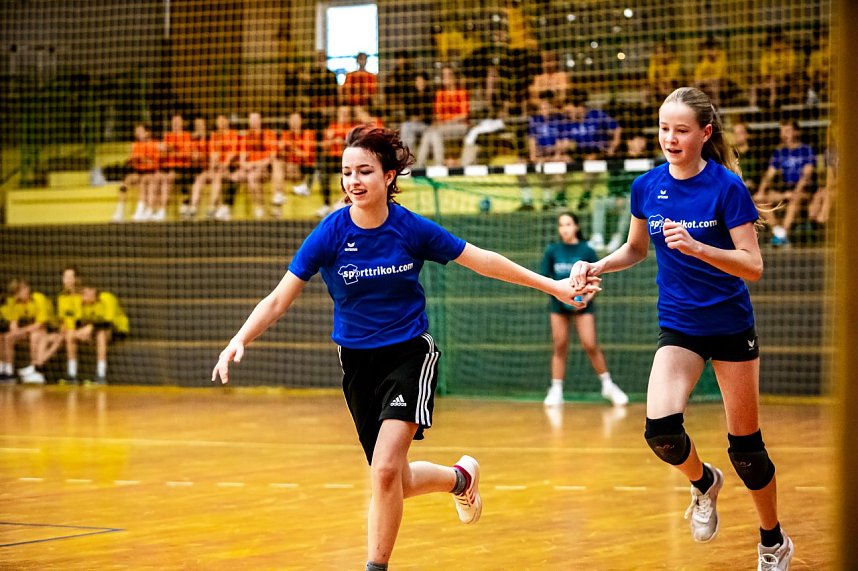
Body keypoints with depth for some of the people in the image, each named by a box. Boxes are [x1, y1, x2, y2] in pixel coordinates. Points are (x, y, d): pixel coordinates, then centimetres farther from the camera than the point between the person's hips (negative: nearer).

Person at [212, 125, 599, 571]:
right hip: (357, 362, 2)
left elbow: (482, 261, -1)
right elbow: (278, 300, -12)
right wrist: (240, 340, -28)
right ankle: (461, 477, 41)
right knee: (394, 481, 10)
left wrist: (552, 285, 1)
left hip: (410, 354, -2)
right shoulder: (329, 234, -13)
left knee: (385, 471, -20)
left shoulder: (413, 229, -13)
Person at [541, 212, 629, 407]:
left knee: (590, 345, -9)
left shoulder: (587, 251, -4)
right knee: (560, 347, 1)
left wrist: (587, 297, -17)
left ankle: (608, 385, 6)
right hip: (559, 304, 2)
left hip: (582, 304, -2)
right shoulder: (552, 251, 0)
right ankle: (556, 391, 7)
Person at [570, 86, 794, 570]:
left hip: (731, 326, -3)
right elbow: (636, 249, 14)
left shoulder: (727, 187, -16)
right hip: (679, 326, 3)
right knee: (662, 430, -19)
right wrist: (598, 266, -4)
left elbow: (753, 266, -19)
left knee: (746, 446, 5)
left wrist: (696, 246, -33)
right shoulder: (647, 187, -3)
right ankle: (703, 483, 15)